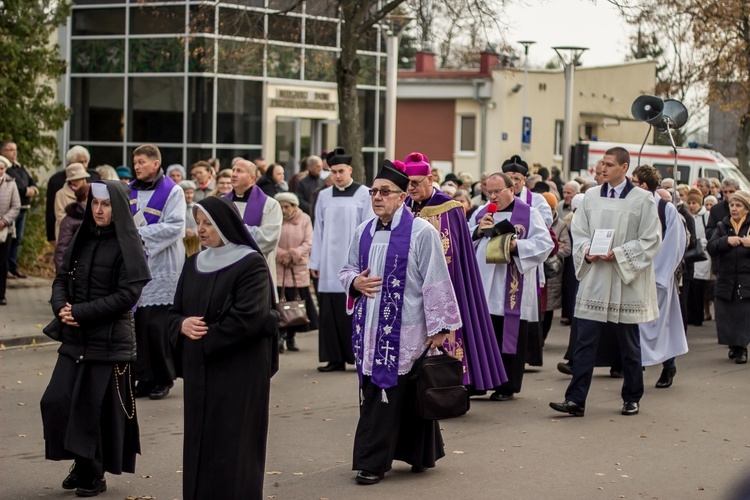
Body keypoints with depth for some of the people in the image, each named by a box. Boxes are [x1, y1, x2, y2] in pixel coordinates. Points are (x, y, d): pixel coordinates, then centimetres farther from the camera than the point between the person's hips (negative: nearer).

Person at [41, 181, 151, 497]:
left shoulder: (127, 246, -8)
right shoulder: (82, 239, 10)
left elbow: (127, 294, -15)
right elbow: (62, 279, 13)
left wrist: (80, 312, -17)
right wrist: (61, 307, -9)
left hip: (109, 341, -6)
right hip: (74, 339, 6)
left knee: (98, 407, 1)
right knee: (56, 401, 0)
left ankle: (95, 474, 16)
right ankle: (81, 462, 18)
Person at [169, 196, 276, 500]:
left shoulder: (251, 264, -8)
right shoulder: (194, 264, 13)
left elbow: (248, 318, -17)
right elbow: (175, 312, 14)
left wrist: (205, 337, -10)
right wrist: (183, 325, -9)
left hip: (238, 372, -6)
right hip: (199, 372, 6)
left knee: (232, 448, -4)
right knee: (199, 443, 7)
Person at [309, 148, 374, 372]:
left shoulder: (363, 194, -1)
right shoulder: (324, 196, 8)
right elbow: (318, 231, 9)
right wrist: (315, 262, 6)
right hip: (329, 262, 3)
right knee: (330, 311, 3)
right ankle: (335, 358, 8)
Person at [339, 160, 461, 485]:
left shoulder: (421, 232, -8)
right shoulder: (364, 232, 11)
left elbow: (435, 281, -9)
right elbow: (346, 270, 22)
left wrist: (438, 328, -11)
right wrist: (355, 281, -3)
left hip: (404, 330, -6)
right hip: (369, 327, 6)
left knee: (390, 394, -4)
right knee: (372, 394, 6)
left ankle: (373, 462, 3)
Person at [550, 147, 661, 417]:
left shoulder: (642, 200, -4)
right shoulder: (591, 197, 6)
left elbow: (650, 241, -6)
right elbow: (578, 232, 11)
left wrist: (618, 254, -16)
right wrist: (587, 251, -10)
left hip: (626, 283, -2)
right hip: (594, 281, 2)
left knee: (629, 345, 9)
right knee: (585, 343, -3)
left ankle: (632, 399, 21)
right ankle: (576, 400, -4)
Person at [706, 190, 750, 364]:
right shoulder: (722, 226, 11)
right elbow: (711, 248, -2)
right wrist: (727, 240, -17)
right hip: (726, 280, 3)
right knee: (726, 315, 3)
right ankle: (734, 345, 19)